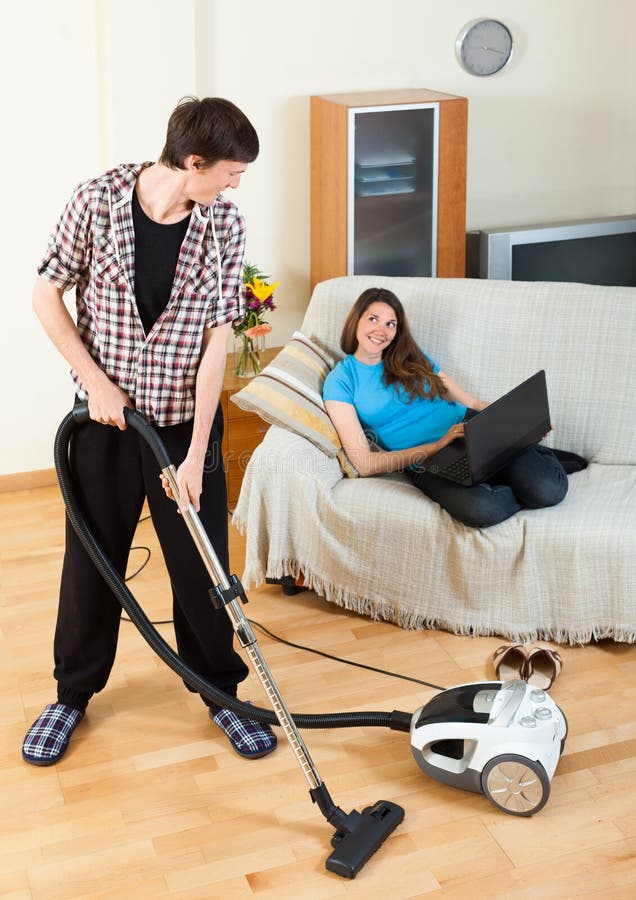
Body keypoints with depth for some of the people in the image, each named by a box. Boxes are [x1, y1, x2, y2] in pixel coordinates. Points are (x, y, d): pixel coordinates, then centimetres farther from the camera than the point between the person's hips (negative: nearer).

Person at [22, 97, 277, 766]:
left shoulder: (225, 226, -9)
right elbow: (47, 295, -3)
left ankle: (219, 690, 30)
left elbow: (216, 342, -11)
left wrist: (197, 454, -15)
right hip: (105, 419, 0)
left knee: (201, 565, 8)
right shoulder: (97, 201, -12)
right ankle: (73, 693, 33)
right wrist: (96, 380, -11)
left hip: (185, 422, 1)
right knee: (91, 561, 13)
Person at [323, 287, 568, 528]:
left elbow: (471, 402, 18)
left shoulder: (412, 359, 17)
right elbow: (364, 463, -5)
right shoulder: (340, 381, 4)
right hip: (426, 461, -3)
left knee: (549, 489, -26)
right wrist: (437, 447, -13)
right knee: (480, 507, -38)